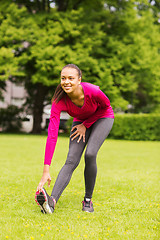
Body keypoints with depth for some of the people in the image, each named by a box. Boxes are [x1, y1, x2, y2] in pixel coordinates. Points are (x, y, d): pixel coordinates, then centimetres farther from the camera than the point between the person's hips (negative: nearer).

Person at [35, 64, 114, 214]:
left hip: (102, 118, -2)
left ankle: (88, 200, -6)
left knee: (90, 154, -23)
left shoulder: (92, 91, -37)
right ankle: (52, 201, -32)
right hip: (80, 120, 2)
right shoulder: (59, 100, -31)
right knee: (71, 160, -17)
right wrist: (46, 171, -43)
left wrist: (86, 125, -15)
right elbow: (52, 135, -37)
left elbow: (106, 106, -11)